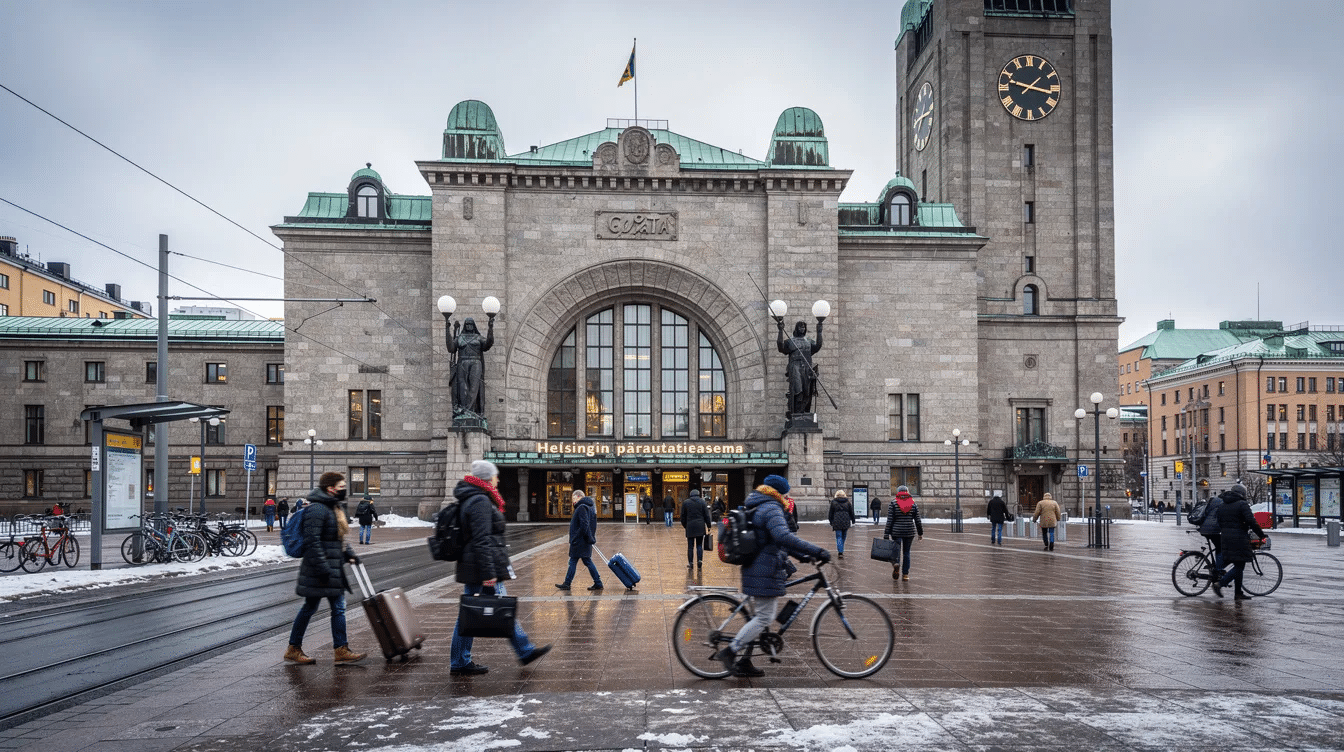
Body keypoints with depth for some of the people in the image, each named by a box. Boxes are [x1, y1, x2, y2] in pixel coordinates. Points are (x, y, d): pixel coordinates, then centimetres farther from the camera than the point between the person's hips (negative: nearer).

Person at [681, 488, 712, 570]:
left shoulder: (685, 502, 3)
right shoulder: (702, 502, 2)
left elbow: (683, 516, 7)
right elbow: (706, 515, 2)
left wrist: (684, 525, 18)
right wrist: (708, 526, 7)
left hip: (690, 527, 0)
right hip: (700, 527, 0)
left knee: (690, 546, 4)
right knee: (699, 545, 9)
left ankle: (690, 563, 4)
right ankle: (699, 560, -2)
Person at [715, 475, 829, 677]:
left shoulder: (757, 509, 19)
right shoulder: (771, 510, -15)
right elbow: (784, 537, -32)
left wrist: (802, 554, 21)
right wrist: (816, 551, -32)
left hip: (755, 569, 11)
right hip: (766, 572, -11)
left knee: (760, 615, 17)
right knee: (764, 617, -6)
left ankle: (743, 661, 19)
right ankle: (730, 651, -6)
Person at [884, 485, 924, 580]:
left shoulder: (893, 504, -4)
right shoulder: (913, 504, 3)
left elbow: (889, 520, -6)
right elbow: (917, 520, 5)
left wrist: (886, 534, -3)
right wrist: (920, 533, 15)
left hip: (896, 532, -2)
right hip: (910, 532, 2)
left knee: (896, 550, 7)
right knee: (906, 552, 12)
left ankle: (896, 563, -24)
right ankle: (905, 574, 11)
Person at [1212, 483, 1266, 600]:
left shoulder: (1221, 506, 16)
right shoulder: (1242, 504, -6)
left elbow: (1219, 523, 16)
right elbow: (1251, 521, -14)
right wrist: (1261, 534, -8)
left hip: (1226, 538, 7)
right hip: (1239, 538, -7)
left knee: (1238, 565, 13)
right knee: (1239, 566, -3)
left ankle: (1238, 593, 13)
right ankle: (1220, 584, -16)